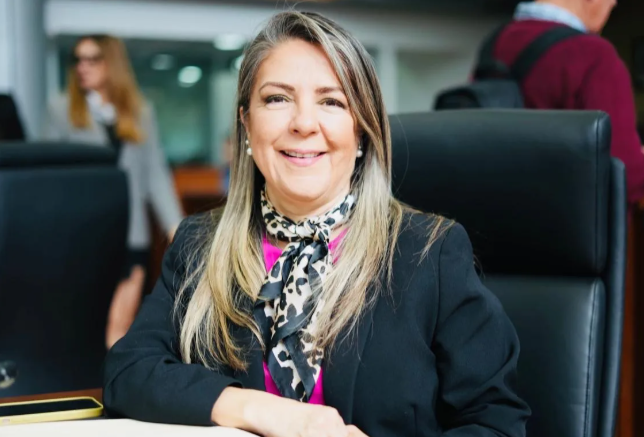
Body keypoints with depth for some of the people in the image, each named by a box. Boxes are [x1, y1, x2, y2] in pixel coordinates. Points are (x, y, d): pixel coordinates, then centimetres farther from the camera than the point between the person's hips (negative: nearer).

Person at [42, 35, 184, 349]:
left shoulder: (141, 113, 11)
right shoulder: (62, 110, 5)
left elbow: (155, 173, 9)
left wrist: (175, 225, 0)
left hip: (130, 232, 2)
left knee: (121, 328, 3)